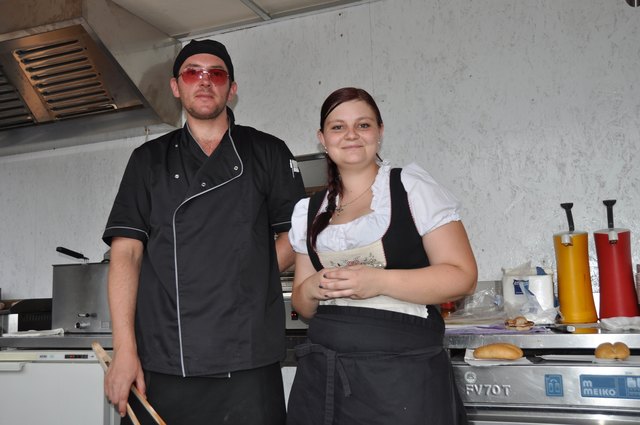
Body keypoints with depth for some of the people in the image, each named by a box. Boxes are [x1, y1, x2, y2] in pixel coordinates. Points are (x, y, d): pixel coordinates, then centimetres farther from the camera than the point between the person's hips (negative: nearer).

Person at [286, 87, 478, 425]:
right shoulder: (309, 211, 11)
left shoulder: (412, 187, -2)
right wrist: (313, 289, -6)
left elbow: (462, 276, -9)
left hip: (404, 375, -4)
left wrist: (378, 281, -18)